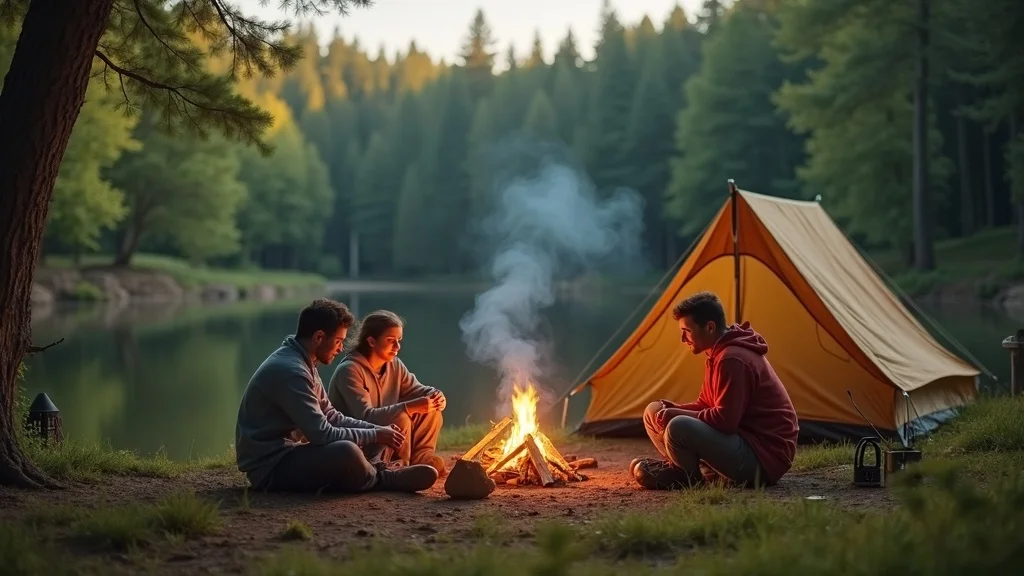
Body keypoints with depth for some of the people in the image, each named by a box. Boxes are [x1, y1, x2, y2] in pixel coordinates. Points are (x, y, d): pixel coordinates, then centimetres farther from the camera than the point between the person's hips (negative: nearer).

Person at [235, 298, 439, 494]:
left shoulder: (302, 363, 10)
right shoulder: (290, 371, -22)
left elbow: (330, 416, 14)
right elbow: (322, 434, -24)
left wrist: (377, 429, 2)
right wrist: (375, 435, -12)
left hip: (285, 453, 11)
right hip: (270, 466, -11)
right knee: (346, 452, -29)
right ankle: (383, 480, -1)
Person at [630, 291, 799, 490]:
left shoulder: (732, 360, -21)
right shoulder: (718, 354, 11)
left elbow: (724, 420, -26)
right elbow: (705, 407, 17)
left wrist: (674, 416, -15)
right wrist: (671, 410, -2)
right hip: (742, 441, 10)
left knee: (678, 428, -33)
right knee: (655, 411, 11)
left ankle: (694, 478, -7)